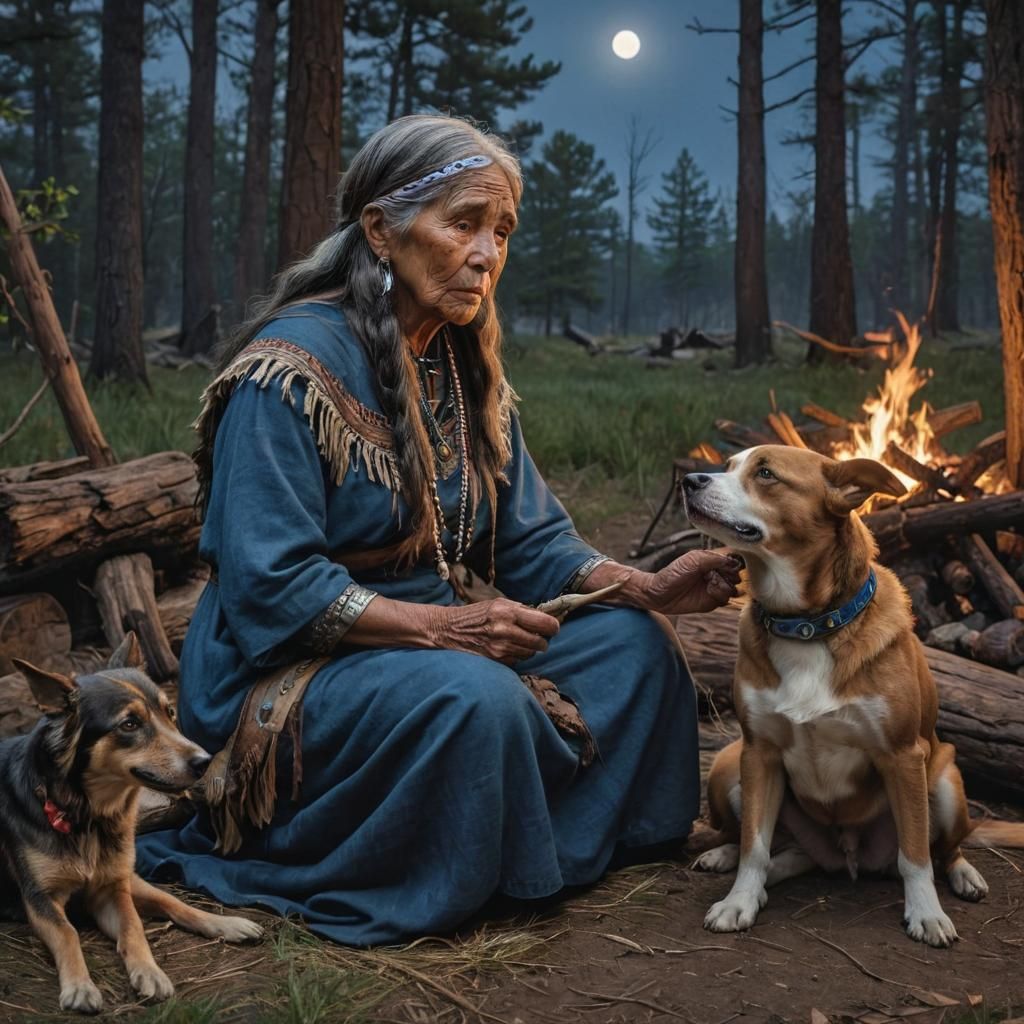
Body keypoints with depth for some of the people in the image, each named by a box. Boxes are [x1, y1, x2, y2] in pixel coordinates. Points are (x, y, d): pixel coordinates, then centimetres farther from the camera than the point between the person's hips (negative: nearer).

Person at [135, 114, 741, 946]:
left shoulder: (466, 364, 5)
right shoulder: (295, 363, -19)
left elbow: (530, 538, 5)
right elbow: (270, 587, -24)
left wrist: (648, 588, -12)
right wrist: (444, 628, -31)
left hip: (428, 638, 8)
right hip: (287, 665, -8)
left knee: (630, 644, -2)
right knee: (471, 694, -34)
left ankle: (542, 853, 8)